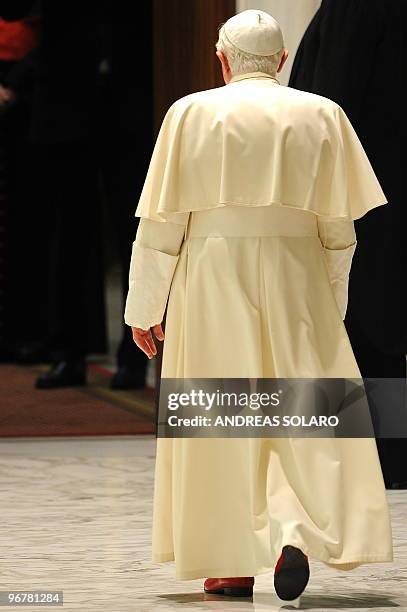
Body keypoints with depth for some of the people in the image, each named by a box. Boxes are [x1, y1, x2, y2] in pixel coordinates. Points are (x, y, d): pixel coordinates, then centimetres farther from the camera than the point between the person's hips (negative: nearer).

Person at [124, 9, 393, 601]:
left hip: (211, 277, 0)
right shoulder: (322, 117, 4)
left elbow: (162, 220, -1)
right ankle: (296, 532, -18)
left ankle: (232, 564, 11)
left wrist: (145, 306, 5)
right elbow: (339, 226, 4)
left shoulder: (191, 114, 0)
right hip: (296, 278, 1)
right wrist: (331, 306, 14)